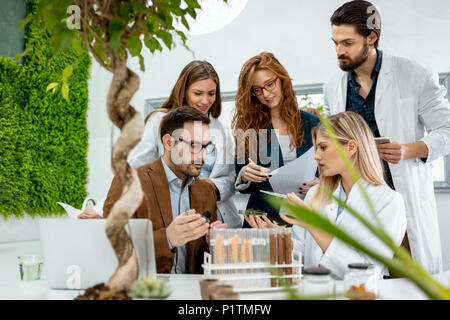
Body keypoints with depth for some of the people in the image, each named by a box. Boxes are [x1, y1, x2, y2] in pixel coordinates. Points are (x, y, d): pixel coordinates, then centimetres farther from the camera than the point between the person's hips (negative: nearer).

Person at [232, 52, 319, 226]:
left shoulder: (311, 124, 9)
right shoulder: (247, 126, 6)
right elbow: (239, 183, 10)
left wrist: (317, 185, -7)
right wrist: (244, 176, -11)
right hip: (262, 217, -1)